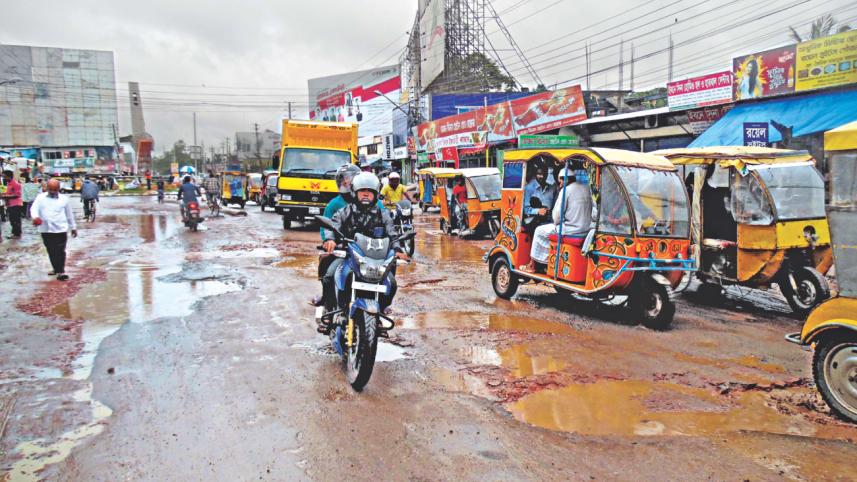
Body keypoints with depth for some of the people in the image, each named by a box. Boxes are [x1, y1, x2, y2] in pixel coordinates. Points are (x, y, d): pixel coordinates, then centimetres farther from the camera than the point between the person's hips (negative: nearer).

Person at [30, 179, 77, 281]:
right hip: (46, 230, 2)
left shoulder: (64, 199, 2)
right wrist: (35, 217, -28)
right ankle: (56, 269, 25)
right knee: (51, 251, 11)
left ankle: (61, 271, 0)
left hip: (60, 229, -2)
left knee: (60, 251, -4)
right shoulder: (40, 197, 5)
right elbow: (34, 208, -5)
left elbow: (69, 214, 10)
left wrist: (73, 227, 16)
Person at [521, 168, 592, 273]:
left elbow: (557, 214, -14)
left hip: (571, 229, -8)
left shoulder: (566, 190, -14)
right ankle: (543, 262, 31)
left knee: (539, 231, 9)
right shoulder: (586, 188, 9)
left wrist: (556, 222, 7)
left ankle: (532, 265, 17)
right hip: (586, 227, 9)